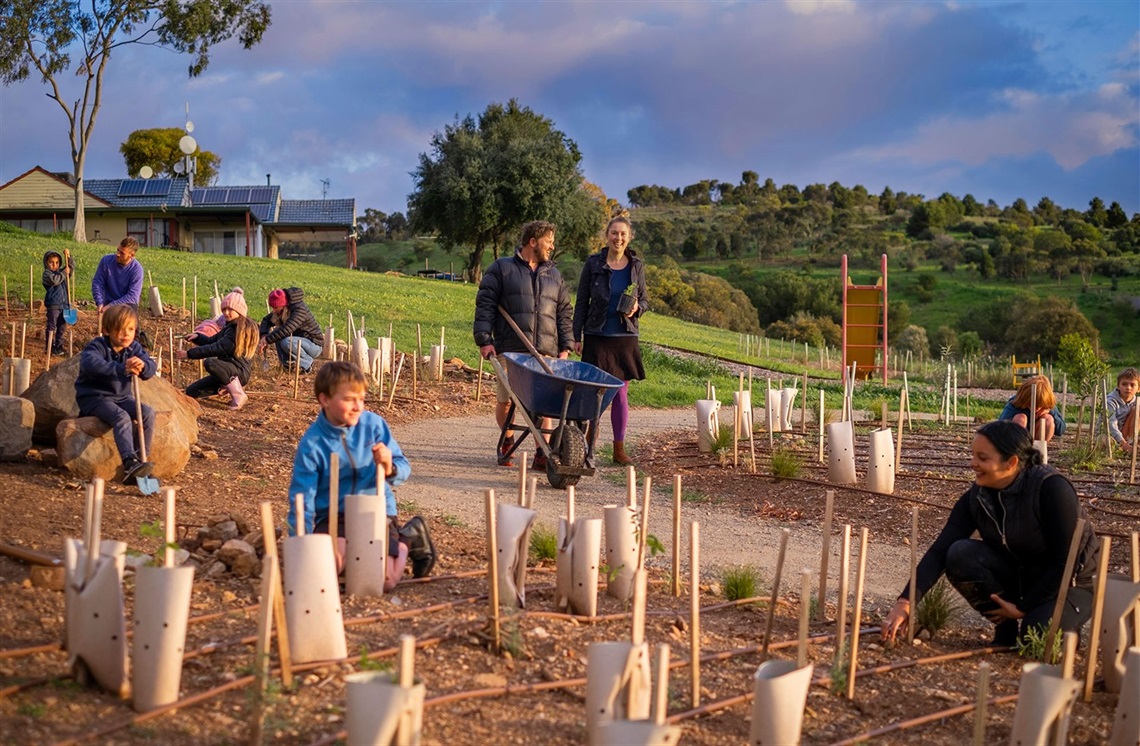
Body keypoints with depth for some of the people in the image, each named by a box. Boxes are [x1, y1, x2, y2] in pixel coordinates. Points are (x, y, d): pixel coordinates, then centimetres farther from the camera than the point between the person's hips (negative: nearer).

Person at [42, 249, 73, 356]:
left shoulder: (61, 271, 15)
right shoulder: (47, 274, -6)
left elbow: (72, 267, 16)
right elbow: (54, 280, -24)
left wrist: (68, 257, 3)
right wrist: (64, 273, -17)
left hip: (64, 304, 7)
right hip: (53, 305, -7)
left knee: (62, 327, 12)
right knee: (51, 326, -4)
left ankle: (59, 346, 21)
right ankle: (49, 347, 0)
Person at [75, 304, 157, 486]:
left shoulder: (134, 348, 3)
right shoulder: (97, 347, -14)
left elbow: (151, 366, -13)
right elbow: (91, 364, -38)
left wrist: (142, 365, -40)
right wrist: (122, 369, -51)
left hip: (121, 397, 6)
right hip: (94, 397, -6)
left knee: (147, 413, -17)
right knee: (122, 417, -32)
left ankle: (140, 460, -14)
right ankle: (130, 463, -44)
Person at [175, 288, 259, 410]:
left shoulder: (242, 329, -19)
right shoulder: (229, 327, 12)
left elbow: (217, 348, -25)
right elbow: (212, 341, 21)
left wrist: (189, 354, -23)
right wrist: (197, 337, 0)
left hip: (240, 372, -9)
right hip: (227, 370, 9)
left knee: (209, 363, -37)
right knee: (191, 392, 4)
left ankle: (239, 395, -22)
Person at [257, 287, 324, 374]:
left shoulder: (299, 310, -27)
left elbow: (286, 330, -38)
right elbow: (266, 320, 6)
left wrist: (266, 341, -34)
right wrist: (264, 336, -14)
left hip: (314, 345, -8)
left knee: (286, 342, -32)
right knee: (277, 333, -9)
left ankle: (307, 363, -11)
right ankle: (287, 364, -2)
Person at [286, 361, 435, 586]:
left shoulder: (374, 424, -6)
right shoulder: (312, 444, -11)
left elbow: (403, 470, -2)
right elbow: (302, 500, -8)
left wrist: (389, 468, -26)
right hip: (334, 516, 0)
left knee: (384, 581, -19)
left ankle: (406, 540, 16)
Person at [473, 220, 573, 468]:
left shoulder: (554, 275, 18)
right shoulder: (502, 269, 5)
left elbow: (564, 313, 20)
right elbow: (485, 305, 0)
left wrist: (566, 346, 10)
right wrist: (484, 340, -9)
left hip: (545, 352, 3)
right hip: (510, 350, -3)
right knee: (504, 400, 4)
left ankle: (542, 453, 1)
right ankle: (506, 440, 29)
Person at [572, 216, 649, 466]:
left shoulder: (636, 266, 5)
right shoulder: (593, 264, -1)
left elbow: (645, 300, 14)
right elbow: (581, 302, 2)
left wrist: (637, 308, -10)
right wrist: (576, 337, -2)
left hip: (625, 337, 2)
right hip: (597, 336, -2)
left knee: (621, 393, 5)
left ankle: (619, 448, 12)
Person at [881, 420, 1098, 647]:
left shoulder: (1051, 488, -27)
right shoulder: (976, 497, -12)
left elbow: (1066, 563, -23)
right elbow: (939, 552, -17)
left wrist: (1023, 607, -18)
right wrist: (904, 604, -29)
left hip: (1070, 581, -5)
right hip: (1019, 574, 5)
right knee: (960, 554, -22)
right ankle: (1006, 628, -3)